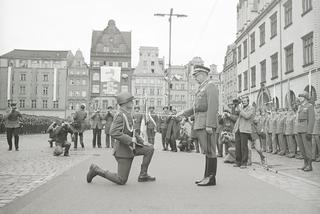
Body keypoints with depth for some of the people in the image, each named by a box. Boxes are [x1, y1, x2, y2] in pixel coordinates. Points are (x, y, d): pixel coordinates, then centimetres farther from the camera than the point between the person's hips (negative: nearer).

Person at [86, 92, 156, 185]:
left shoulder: (127, 114, 10)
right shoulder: (120, 115, -20)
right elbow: (113, 133, -31)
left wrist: (139, 139, 10)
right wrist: (130, 140, -28)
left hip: (131, 148, 9)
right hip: (123, 150, -9)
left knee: (150, 149, 1)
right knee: (121, 181, -2)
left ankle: (143, 176, 8)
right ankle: (96, 170, 9)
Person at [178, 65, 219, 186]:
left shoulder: (211, 87, -7)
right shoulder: (201, 89, 22)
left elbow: (213, 107, -17)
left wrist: (209, 125, -23)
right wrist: (184, 113, 17)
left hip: (207, 125, -9)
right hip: (200, 125, 9)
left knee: (210, 151, -6)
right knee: (207, 151, 12)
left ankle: (211, 178, -1)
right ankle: (207, 176, 17)